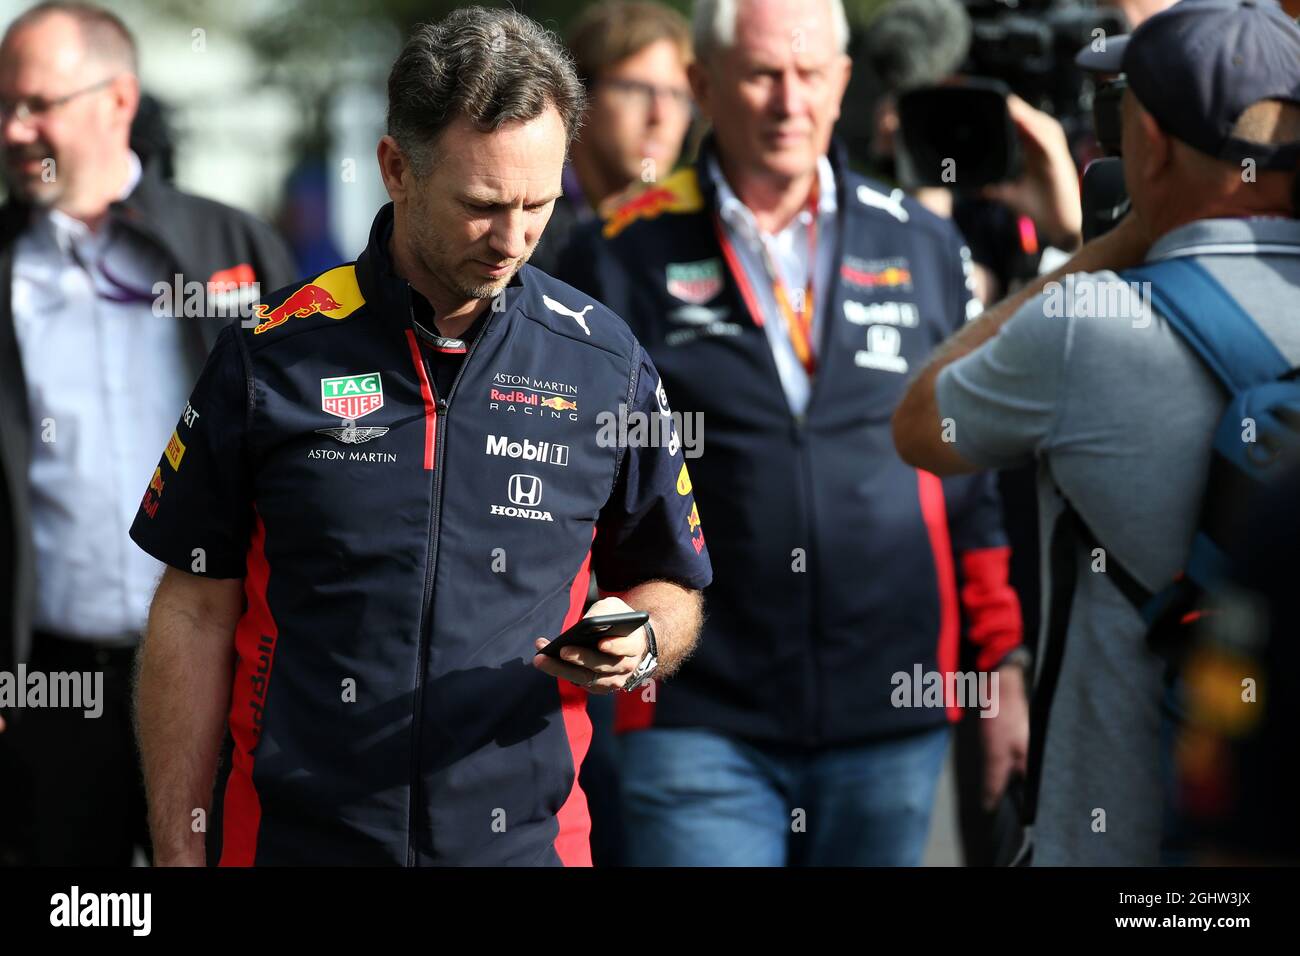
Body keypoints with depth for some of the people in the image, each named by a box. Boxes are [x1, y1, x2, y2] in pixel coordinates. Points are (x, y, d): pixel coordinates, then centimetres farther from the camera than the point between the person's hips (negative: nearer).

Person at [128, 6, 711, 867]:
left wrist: (636, 648, -12)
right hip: (289, 836, -1)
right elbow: (197, 613, -1)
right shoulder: (273, 354, -4)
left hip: (525, 837, 1)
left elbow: (669, 591, 11)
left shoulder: (604, 362, 0)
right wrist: (179, 853, -5)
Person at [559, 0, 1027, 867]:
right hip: (700, 723, -2)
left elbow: (980, 479, 13)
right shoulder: (622, 260, 1)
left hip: (892, 720, 2)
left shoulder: (925, 248, 9)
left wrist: (1005, 670, 10)